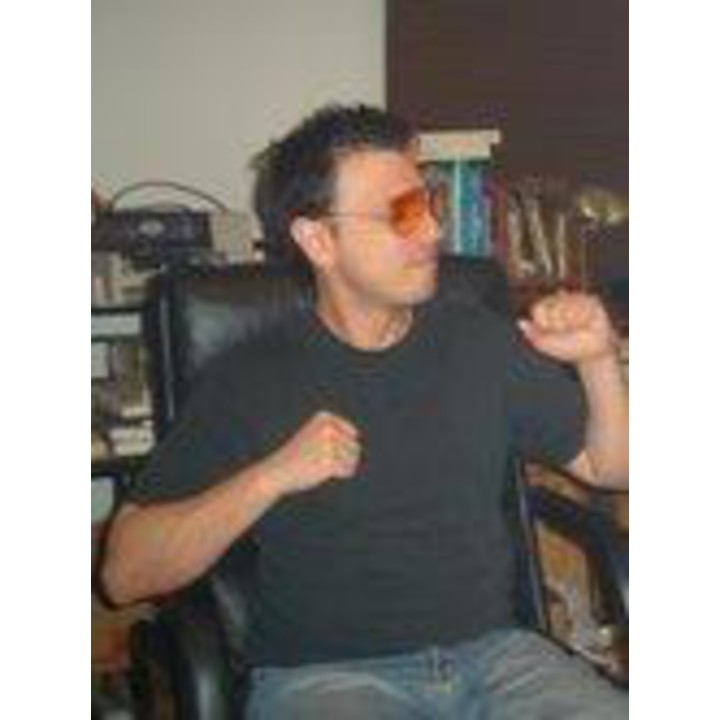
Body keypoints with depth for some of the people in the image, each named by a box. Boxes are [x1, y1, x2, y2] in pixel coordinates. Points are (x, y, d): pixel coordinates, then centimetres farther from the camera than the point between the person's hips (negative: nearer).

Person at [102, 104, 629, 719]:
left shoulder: (482, 344, 11)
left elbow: (610, 469, 18)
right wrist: (272, 477, -17)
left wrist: (598, 363, -1)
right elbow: (126, 573, -5)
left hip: (492, 652, 3)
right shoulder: (250, 383, -1)